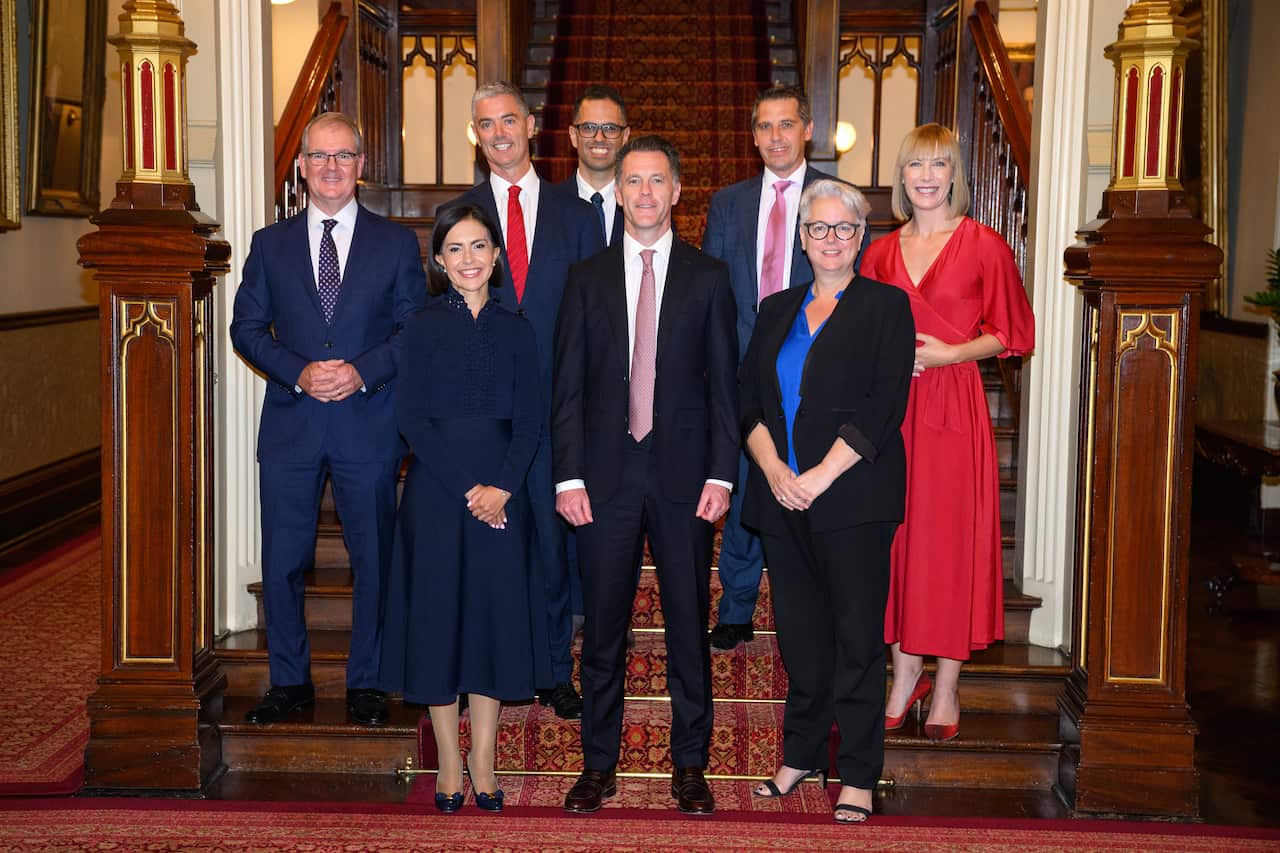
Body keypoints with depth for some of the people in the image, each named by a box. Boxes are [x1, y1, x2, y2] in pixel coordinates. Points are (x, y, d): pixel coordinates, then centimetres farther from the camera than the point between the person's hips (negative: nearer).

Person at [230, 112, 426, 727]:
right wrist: (300, 373, -11)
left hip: (369, 423, -1)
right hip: (290, 424, 1)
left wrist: (362, 371, -14)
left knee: (373, 559, 5)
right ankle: (290, 681, 21)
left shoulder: (396, 243, 6)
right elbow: (246, 326, 5)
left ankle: (366, 683, 19)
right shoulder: (270, 244, 10)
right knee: (282, 560, 6)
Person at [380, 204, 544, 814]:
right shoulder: (424, 327, 1)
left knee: (496, 614, 4)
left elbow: (529, 422, 3)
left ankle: (483, 760, 17)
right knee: (438, 613, 2)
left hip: (502, 493, 2)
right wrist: (465, 488, -13)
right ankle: (449, 761, 15)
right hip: (436, 488, -2)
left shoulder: (516, 331, 7)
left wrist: (501, 487, -12)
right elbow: (412, 418, -6)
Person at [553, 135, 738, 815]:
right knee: (603, 625, 7)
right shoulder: (587, 279, 7)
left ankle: (690, 764, 18)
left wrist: (721, 474, -5)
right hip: (606, 473, 1)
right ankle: (599, 763, 19)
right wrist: (569, 476, -4)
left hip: (683, 472, 0)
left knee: (688, 622, 6)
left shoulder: (708, 277, 6)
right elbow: (568, 387, 4)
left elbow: (724, 384, 3)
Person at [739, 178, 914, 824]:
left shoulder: (886, 307, 1)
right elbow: (749, 400, 9)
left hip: (852, 498, -4)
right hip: (781, 497, 4)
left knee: (857, 635, 0)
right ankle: (802, 753, 25)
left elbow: (883, 407, -9)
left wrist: (819, 477, -14)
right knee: (799, 630, 11)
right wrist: (774, 471, -7)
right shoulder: (776, 310, 15)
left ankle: (858, 776, 9)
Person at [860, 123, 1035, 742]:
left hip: (954, 402, -3)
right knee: (897, 534, 6)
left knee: (951, 537, -1)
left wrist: (950, 352, -12)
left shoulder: (984, 245, 0)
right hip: (891, 404, 4)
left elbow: (1012, 333, 0)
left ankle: (946, 689, 11)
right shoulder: (882, 252, 11)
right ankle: (905, 674, 20)